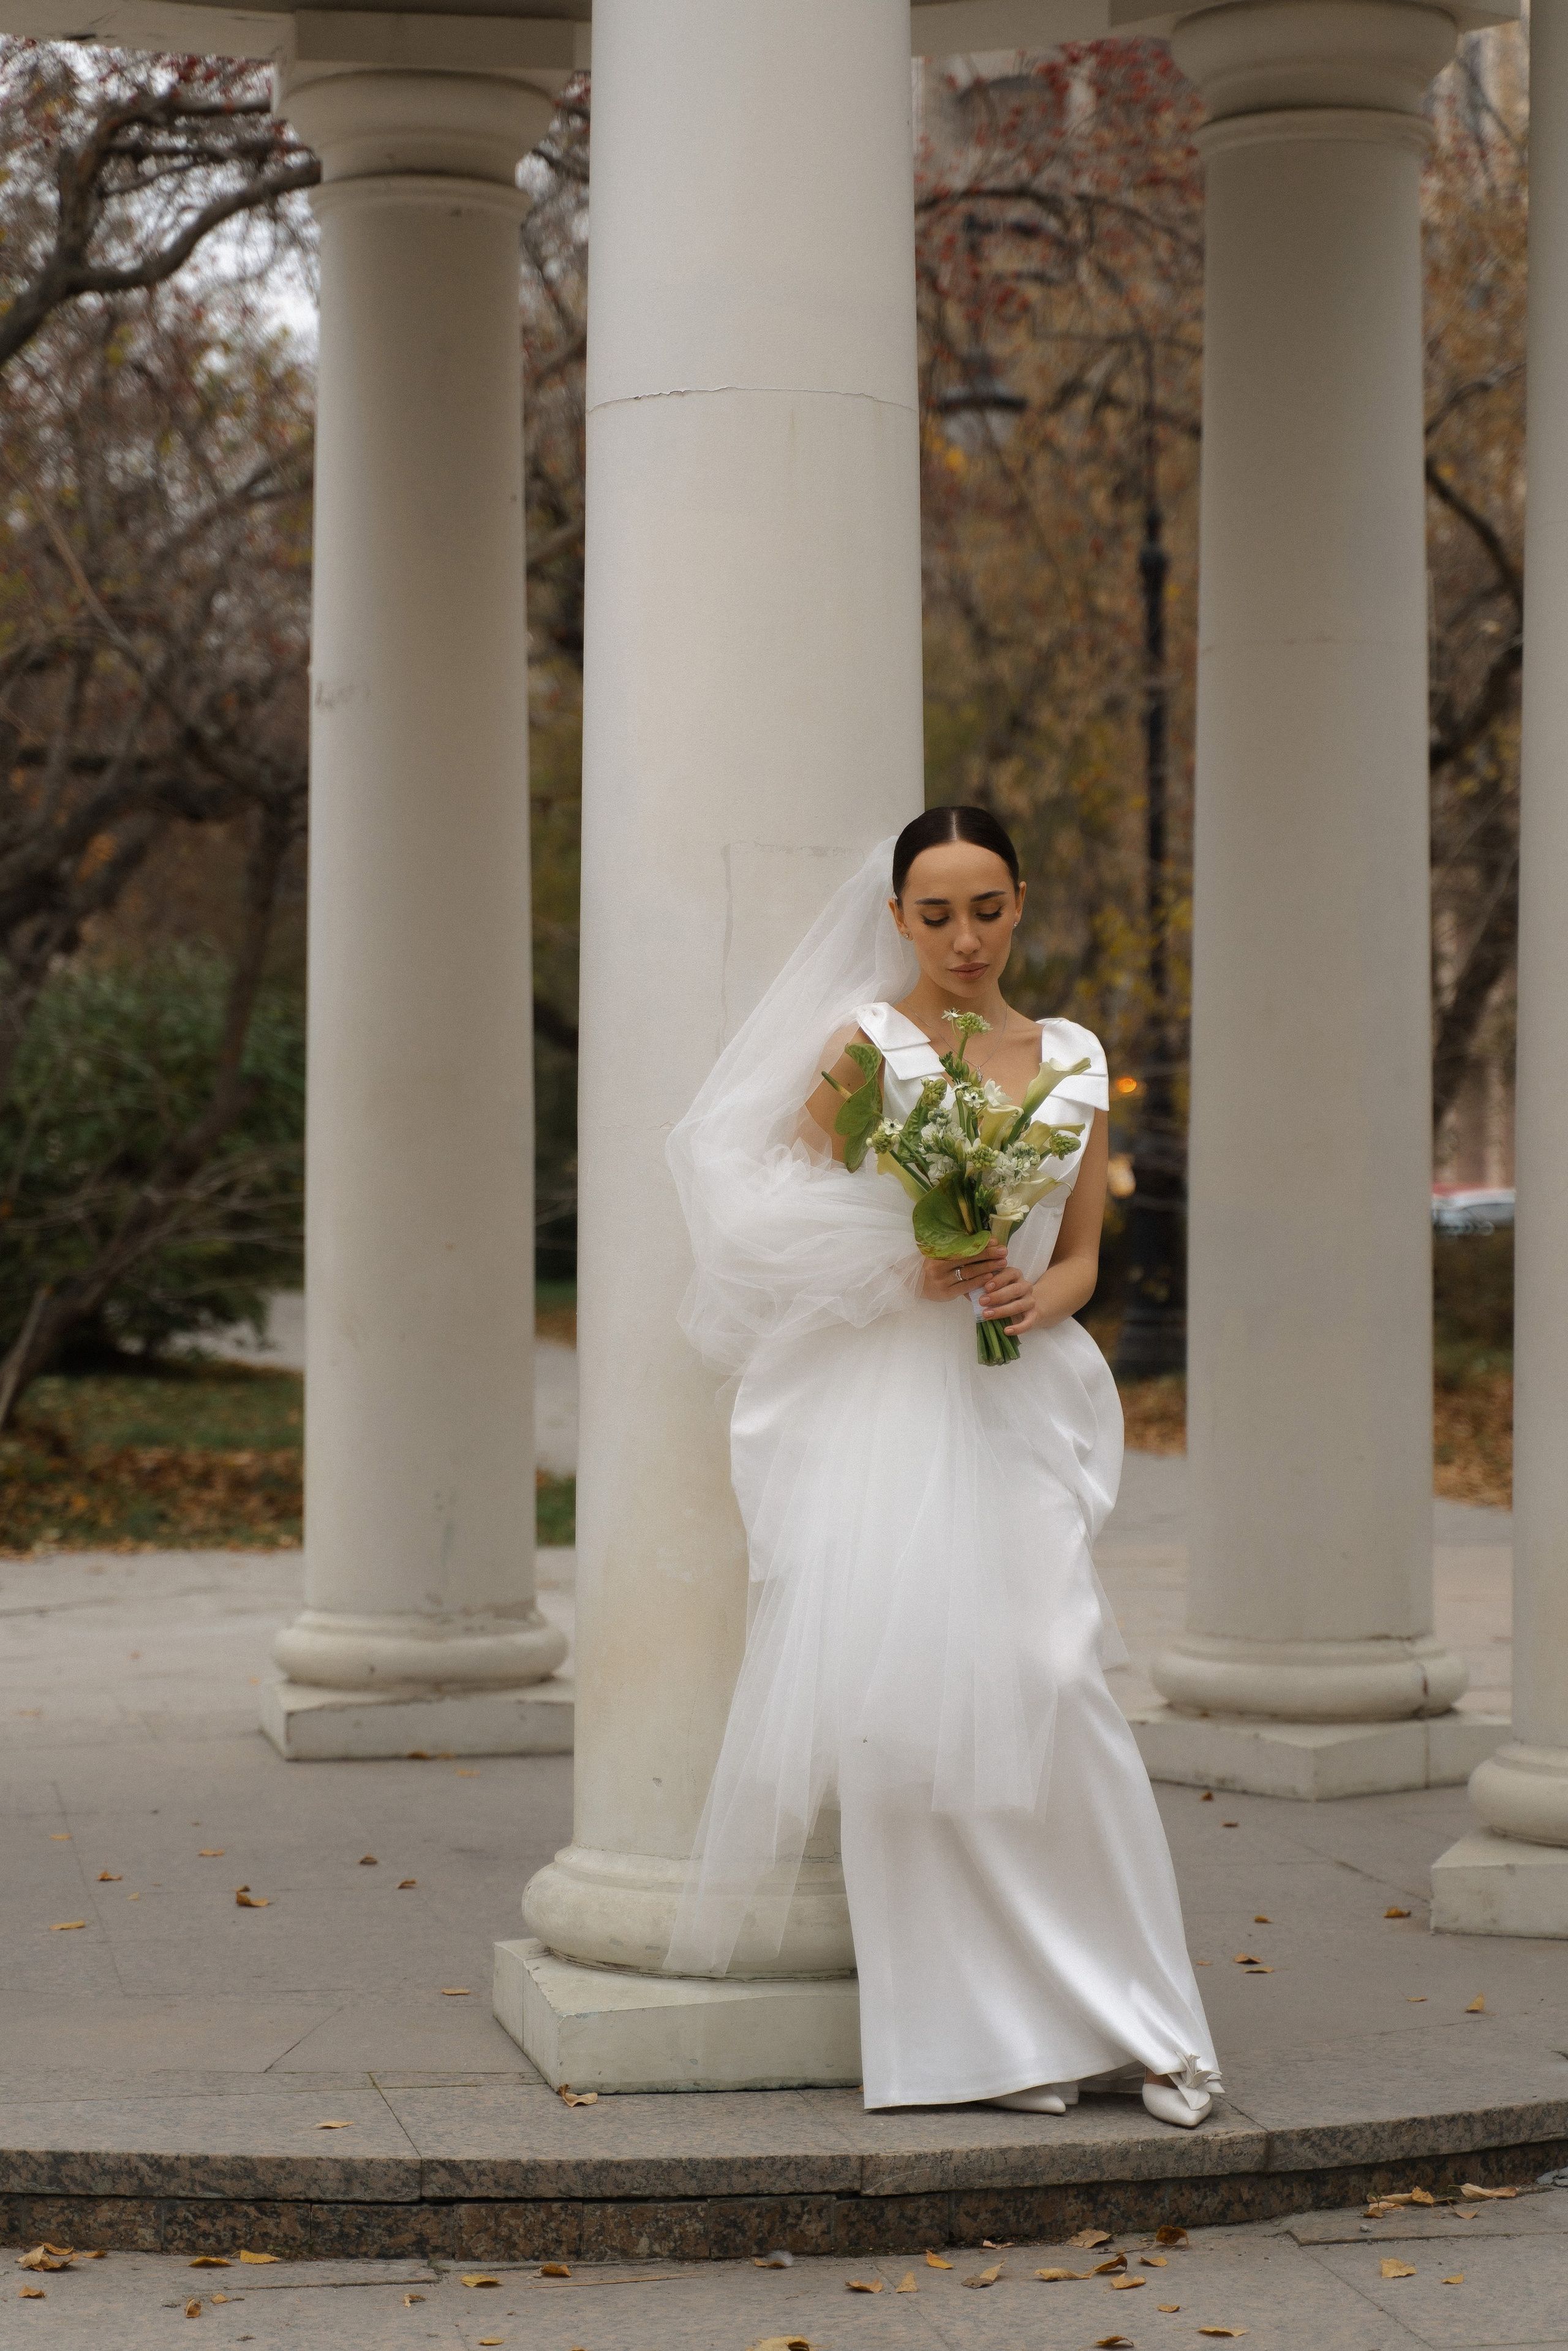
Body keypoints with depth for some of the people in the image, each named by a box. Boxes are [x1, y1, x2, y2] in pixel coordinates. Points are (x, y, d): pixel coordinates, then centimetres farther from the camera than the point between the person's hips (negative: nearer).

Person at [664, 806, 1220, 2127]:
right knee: (910, 1692, -8)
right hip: (885, 1402, -3)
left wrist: (1032, 1297, -4)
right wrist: (903, 1271, -14)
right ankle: (983, 2032, 0)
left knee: (1051, 1685, -10)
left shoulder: (1074, 1063, 13)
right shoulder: (865, 1043, 2)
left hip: (1021, 1402, 3)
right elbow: (787, 1225, 2)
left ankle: (1125, 2016, -4)